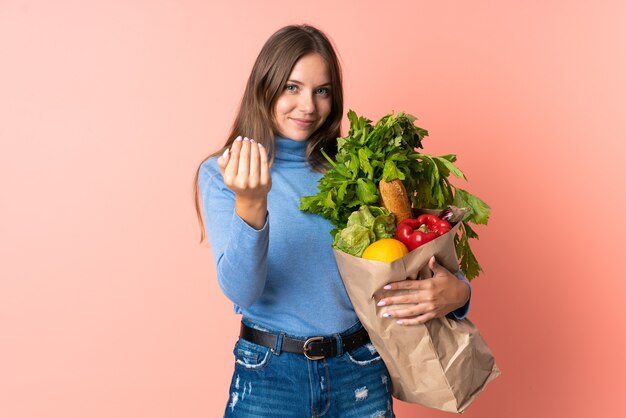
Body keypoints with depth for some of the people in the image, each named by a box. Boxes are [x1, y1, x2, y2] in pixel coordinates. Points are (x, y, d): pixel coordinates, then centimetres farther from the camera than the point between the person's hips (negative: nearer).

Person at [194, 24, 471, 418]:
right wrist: (250, 206, -34)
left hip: (360, 374, 2)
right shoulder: (221, 174, -6)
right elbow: (241, 291, -17)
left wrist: (457, 291, -17)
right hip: (269, 374, -2)